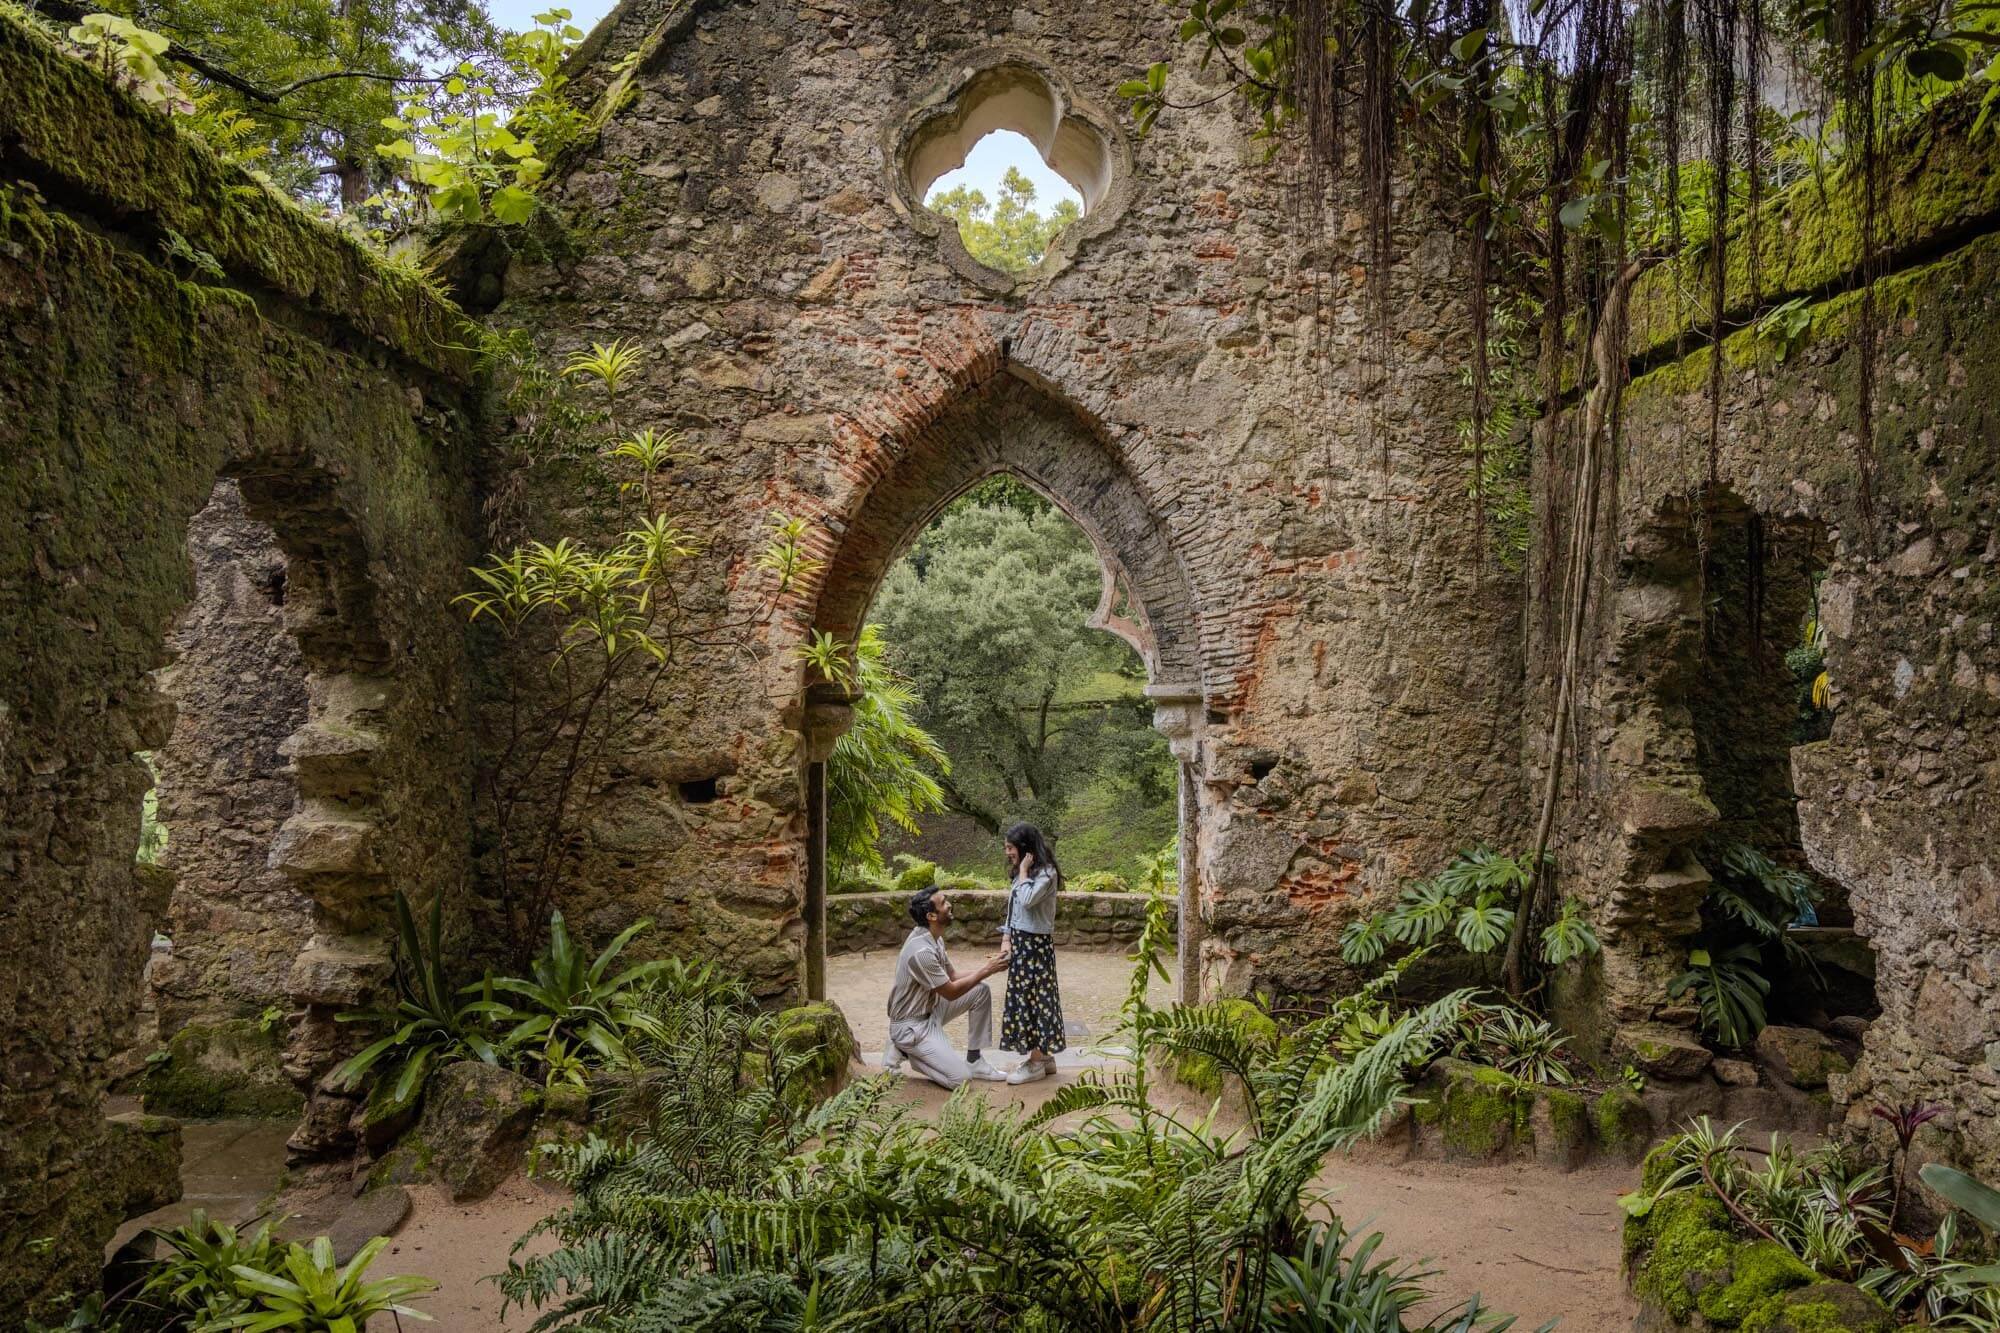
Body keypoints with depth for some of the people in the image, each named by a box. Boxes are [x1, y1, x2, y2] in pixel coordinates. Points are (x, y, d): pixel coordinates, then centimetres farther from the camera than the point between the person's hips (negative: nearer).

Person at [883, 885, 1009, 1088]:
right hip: (911, 1025, -10)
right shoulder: (921, 951, -29)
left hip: (930, 1009, 10)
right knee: (960, 1078, -17)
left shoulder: (934, 938, 1)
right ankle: (905, 1050, 3)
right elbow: (951, 992, -21)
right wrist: (986, 970, -14)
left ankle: (974, 1061, 9)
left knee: (981, 991, 1)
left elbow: (953, 976, 10)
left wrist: (987, 966, -3)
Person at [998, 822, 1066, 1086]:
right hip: (1020, 943, 9)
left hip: (1036, 944, -9)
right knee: (1024, 996, 11)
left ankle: (1037, 1063, 4)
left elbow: (1028, 900, -28)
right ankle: (1043, 1055, 21)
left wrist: (1023, 871, -16)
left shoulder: (1046, 873, -14)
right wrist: (1006, 940, 5)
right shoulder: (1023, 874, 12)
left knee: (1035, 996, -4)